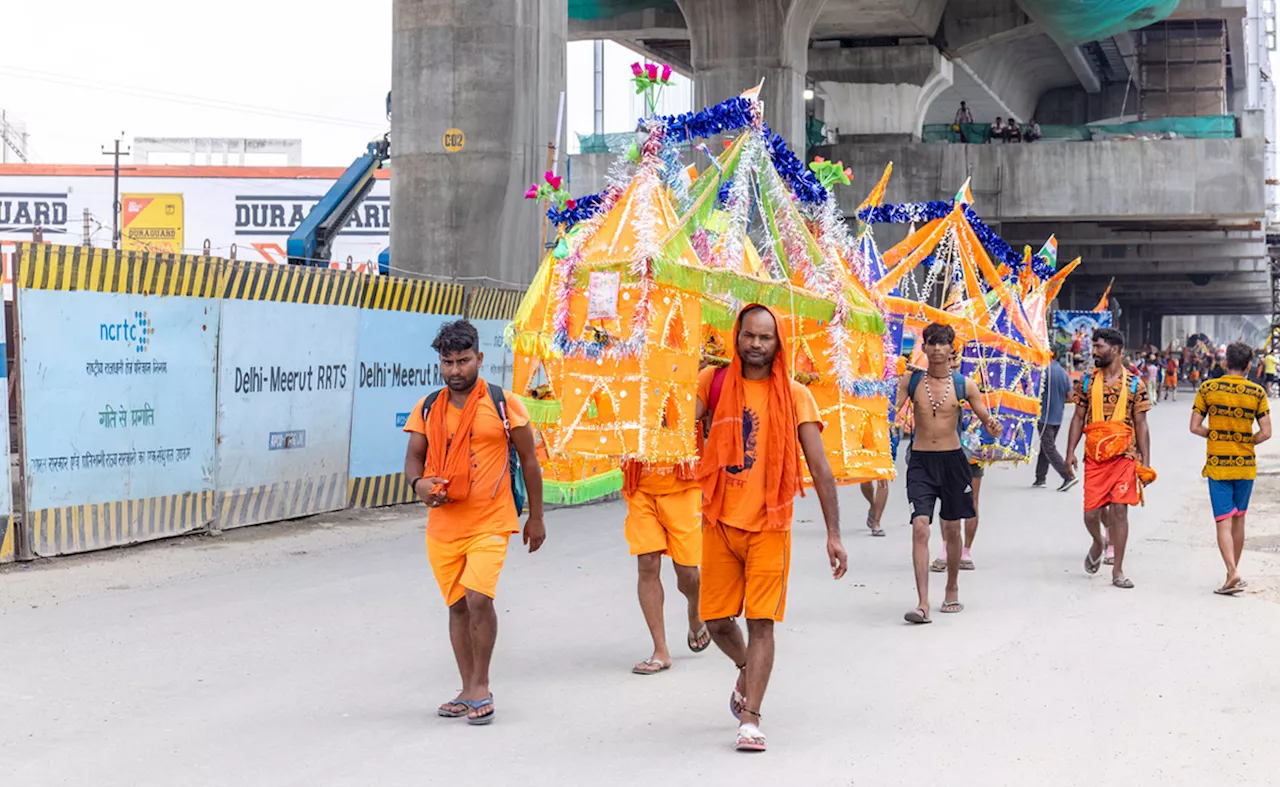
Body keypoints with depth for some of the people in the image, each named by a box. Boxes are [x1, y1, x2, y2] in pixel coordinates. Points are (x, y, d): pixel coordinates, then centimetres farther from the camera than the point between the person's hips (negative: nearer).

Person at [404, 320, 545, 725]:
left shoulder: (503, 404, -3)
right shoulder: (427, 409, 6)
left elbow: (528, 459, 4)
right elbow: (413, 457, 11)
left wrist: (536, 517, 5)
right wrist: (419, 483, -13)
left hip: (490, 521, -4)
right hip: (443, 524, 4)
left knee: (478, 597, -18)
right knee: (457, 606, 10)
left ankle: (481, 686, -3)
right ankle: (469, 690, 22)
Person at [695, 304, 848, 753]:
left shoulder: (794, 395, -1)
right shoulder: (713, 382, 3)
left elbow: (819, 467, -2)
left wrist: (833, 534, -7)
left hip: (769, 524, -2)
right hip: (720, 520, 2)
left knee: (761, 621, -7)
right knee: (716, 620, 8)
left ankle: (750, 720, -3)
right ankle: (746, 671, 39)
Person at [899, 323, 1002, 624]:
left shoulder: (964, 384, 1)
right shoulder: (910, 381, 2)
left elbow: (986, 418, 4)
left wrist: (992, 427, -17)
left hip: (953, 460, 1)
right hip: (921, 461, -1)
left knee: (952, 528, 12)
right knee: (920, 527, -13)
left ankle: (952, 590, 33)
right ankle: (923, 604, -16)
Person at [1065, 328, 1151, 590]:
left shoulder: (1134, 384, 1)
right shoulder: (1087, 381, 6)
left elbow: (1141, 424, 3)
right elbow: (1078, 418, 10)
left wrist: (1145, 461, 0)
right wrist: (1070, 452, 2)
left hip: (1124, 457, -2)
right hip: (1094, 457, 2)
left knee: (1119, 510, -5)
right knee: (1091, 513, 0)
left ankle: (1117, 570, 3)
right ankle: (1098, 543, 35)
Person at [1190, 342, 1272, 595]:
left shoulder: (1208, 389, -5)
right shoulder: (1257, 392, -4)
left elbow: (1195, 427, -6)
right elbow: (1265, 433, -7)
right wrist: (1246, 442, 10)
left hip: (1217, 465, -1)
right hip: (1245, 465, 1)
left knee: (1223, 522, -3)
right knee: (1239, 519, 17)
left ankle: (1232, 573, -19)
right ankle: (1235, 573, 25)